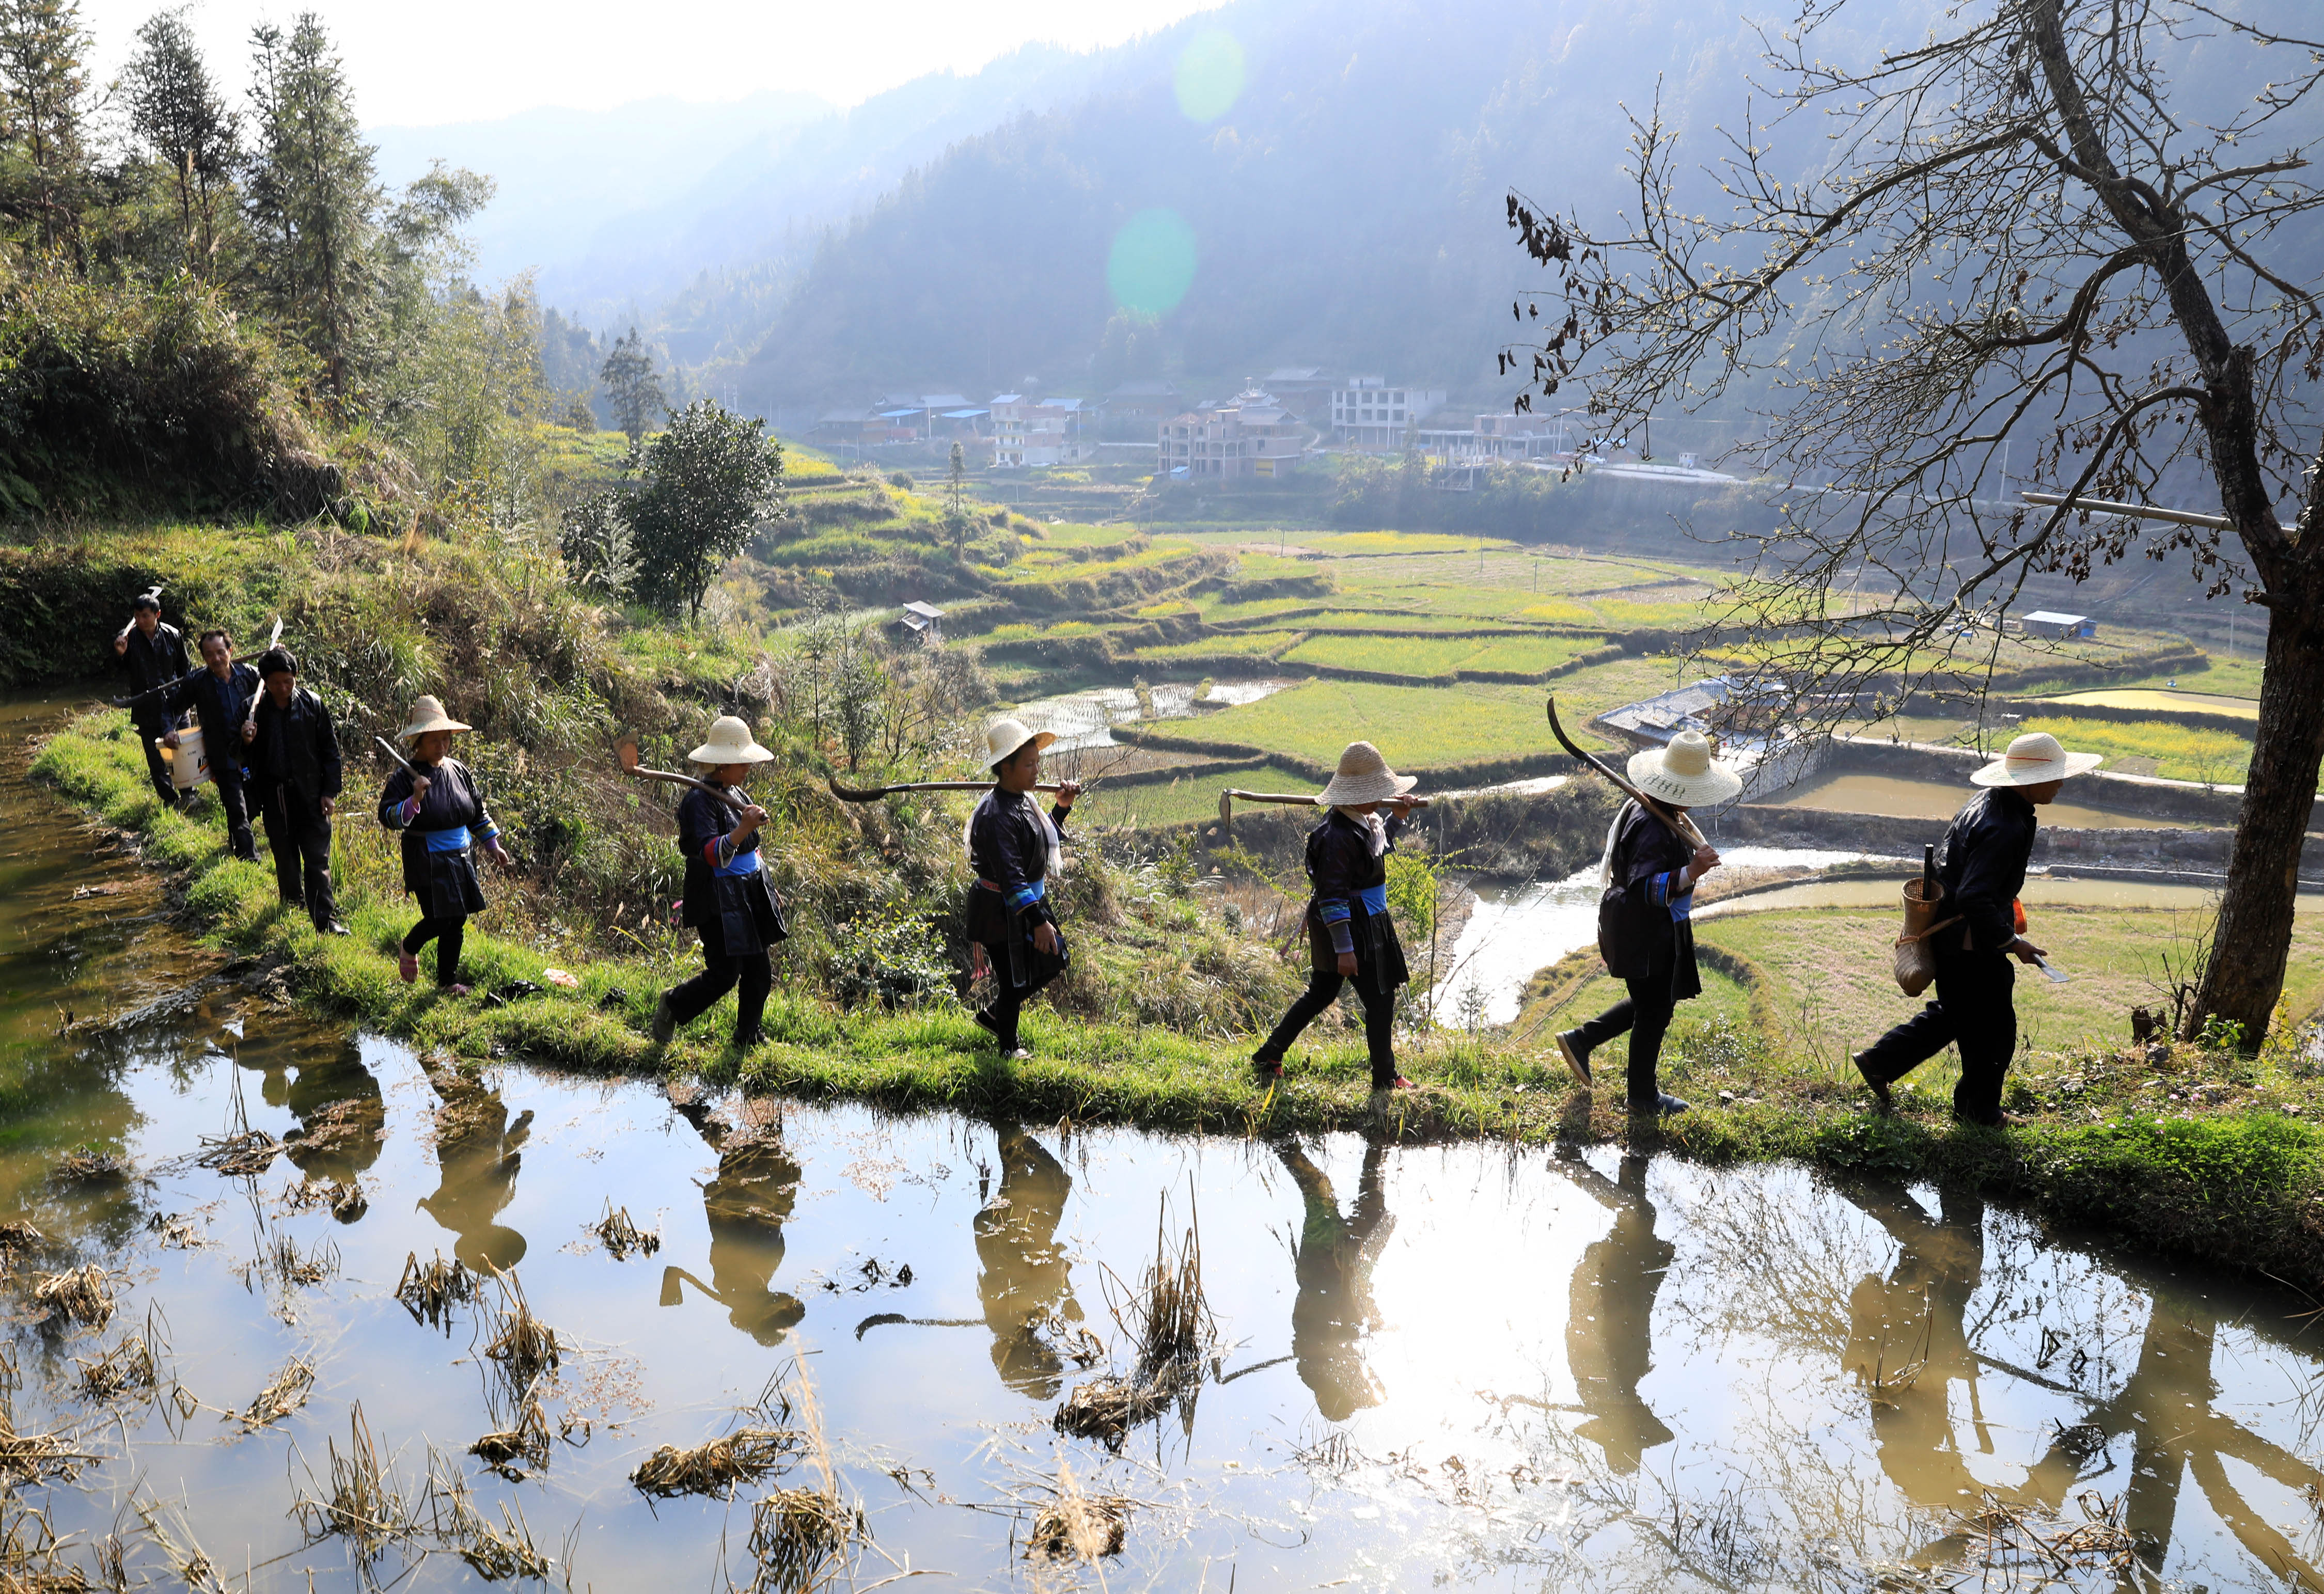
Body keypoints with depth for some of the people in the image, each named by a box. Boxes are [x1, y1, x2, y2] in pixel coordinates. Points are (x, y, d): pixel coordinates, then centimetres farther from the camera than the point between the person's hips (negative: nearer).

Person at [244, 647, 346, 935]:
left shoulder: (312, 704, -3)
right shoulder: (255, 709, 0)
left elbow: (330, 750, 2)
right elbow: (247, 755, 7)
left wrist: (330, 791, -2)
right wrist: (246, 741, -17)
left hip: (310, 795, -2)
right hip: (274, 795, 2)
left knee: (317, 859, -5)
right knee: (284, 856, 15)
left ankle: (325, 918, -4)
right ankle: (292, 902, 34)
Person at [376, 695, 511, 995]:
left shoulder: (459, 770, 7)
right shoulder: (406, 777, -11)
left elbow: (479, 813, 18)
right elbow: (387, 816, -19)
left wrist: (493, 846, 17)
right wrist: (414, 800, -33)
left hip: (461, 858, 6)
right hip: (427, 863, -6)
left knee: (458, 919, 7)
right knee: (439, 920, -10)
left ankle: (448, 979, 21)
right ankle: (409, 949, 24)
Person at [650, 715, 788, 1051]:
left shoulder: (736, 794, 13)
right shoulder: (700, 801, -16)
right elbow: (710, 854, -28)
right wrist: (743, 830, -40)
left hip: (748, 897, 9)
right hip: (718, 901, -8)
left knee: (759, 973, 7)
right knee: (725, 973, -8)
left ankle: (747, 1041, 21)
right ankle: (673, 1005, 19)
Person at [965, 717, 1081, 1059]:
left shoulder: (1024, 800, 5)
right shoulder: (996, 816, -26)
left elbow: (1044, 840, 22)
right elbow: (1010, 875, -31)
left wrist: (1061, 808, 8)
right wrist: (1038, 921, -35)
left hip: (1032, 900, 10)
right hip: (1002, 911, -10)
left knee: (1054, 961, 17)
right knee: (1014, 979, 5)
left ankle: (994, 1015, 33)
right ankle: (1008, 1046, 29)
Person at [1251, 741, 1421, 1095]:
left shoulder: (1365, 822, 6)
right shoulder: (1338, 836, -25)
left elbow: (1380, 847, 30)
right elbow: (1332, 897, -26)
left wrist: (1398, 817, 16)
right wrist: (1344, 949, -25)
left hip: (1369, 922, 10)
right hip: (1352, 929, -10)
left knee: (1321, 992, 19)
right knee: (1379, 999, 3)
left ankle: (1268, 1056, 27)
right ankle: (1386, 1078, 18)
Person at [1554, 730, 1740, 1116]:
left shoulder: (1644, 809, 3)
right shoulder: (1653, 828, -29)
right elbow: (1645, 887, -38)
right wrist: (1689, 874, -51)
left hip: (1654, 931, 10)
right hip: (1645, 936, -10)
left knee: (1655, 1002, 23)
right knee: (1654, 1010, 6)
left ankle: (1581, 1040, 29)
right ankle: (1643, 1096, 24)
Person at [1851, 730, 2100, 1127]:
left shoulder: (1989, 801, 2)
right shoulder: (2005, 830, -29)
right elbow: (1973, 898, -33)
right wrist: (2010, 941, -22)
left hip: (1949, 931, 10)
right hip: (1970, 943, -10)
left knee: (1954, 1013, 25)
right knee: (1992, 1027, 9)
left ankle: (1880, 1061, 29)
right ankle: (1980, 1109, 27)